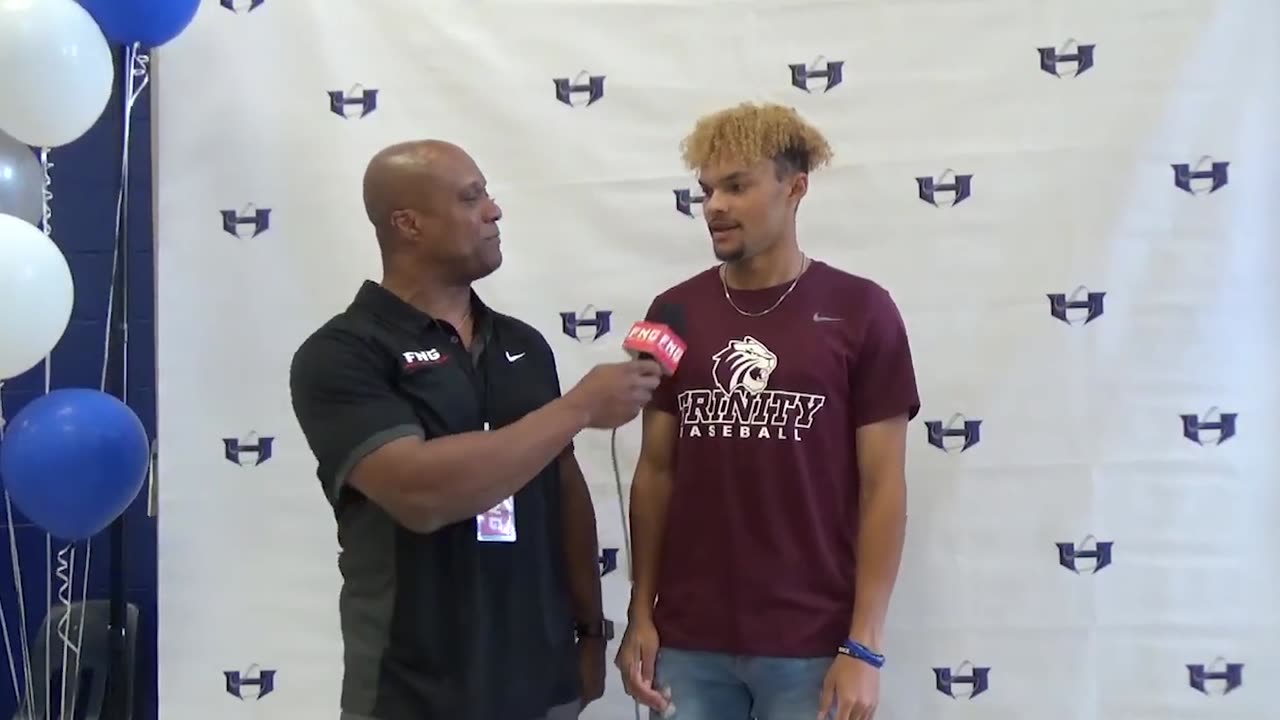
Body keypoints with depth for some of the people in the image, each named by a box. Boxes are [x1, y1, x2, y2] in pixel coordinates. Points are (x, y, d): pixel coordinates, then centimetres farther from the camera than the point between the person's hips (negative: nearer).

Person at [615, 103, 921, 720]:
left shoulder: (860, 311, -4)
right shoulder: (675, 313, 4)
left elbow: (883, 488, -4)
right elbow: (656, 472, 8)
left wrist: (864, 645, -8)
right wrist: (640, 613, 3)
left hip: (812, 645, -2)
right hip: (688, 641, 3)